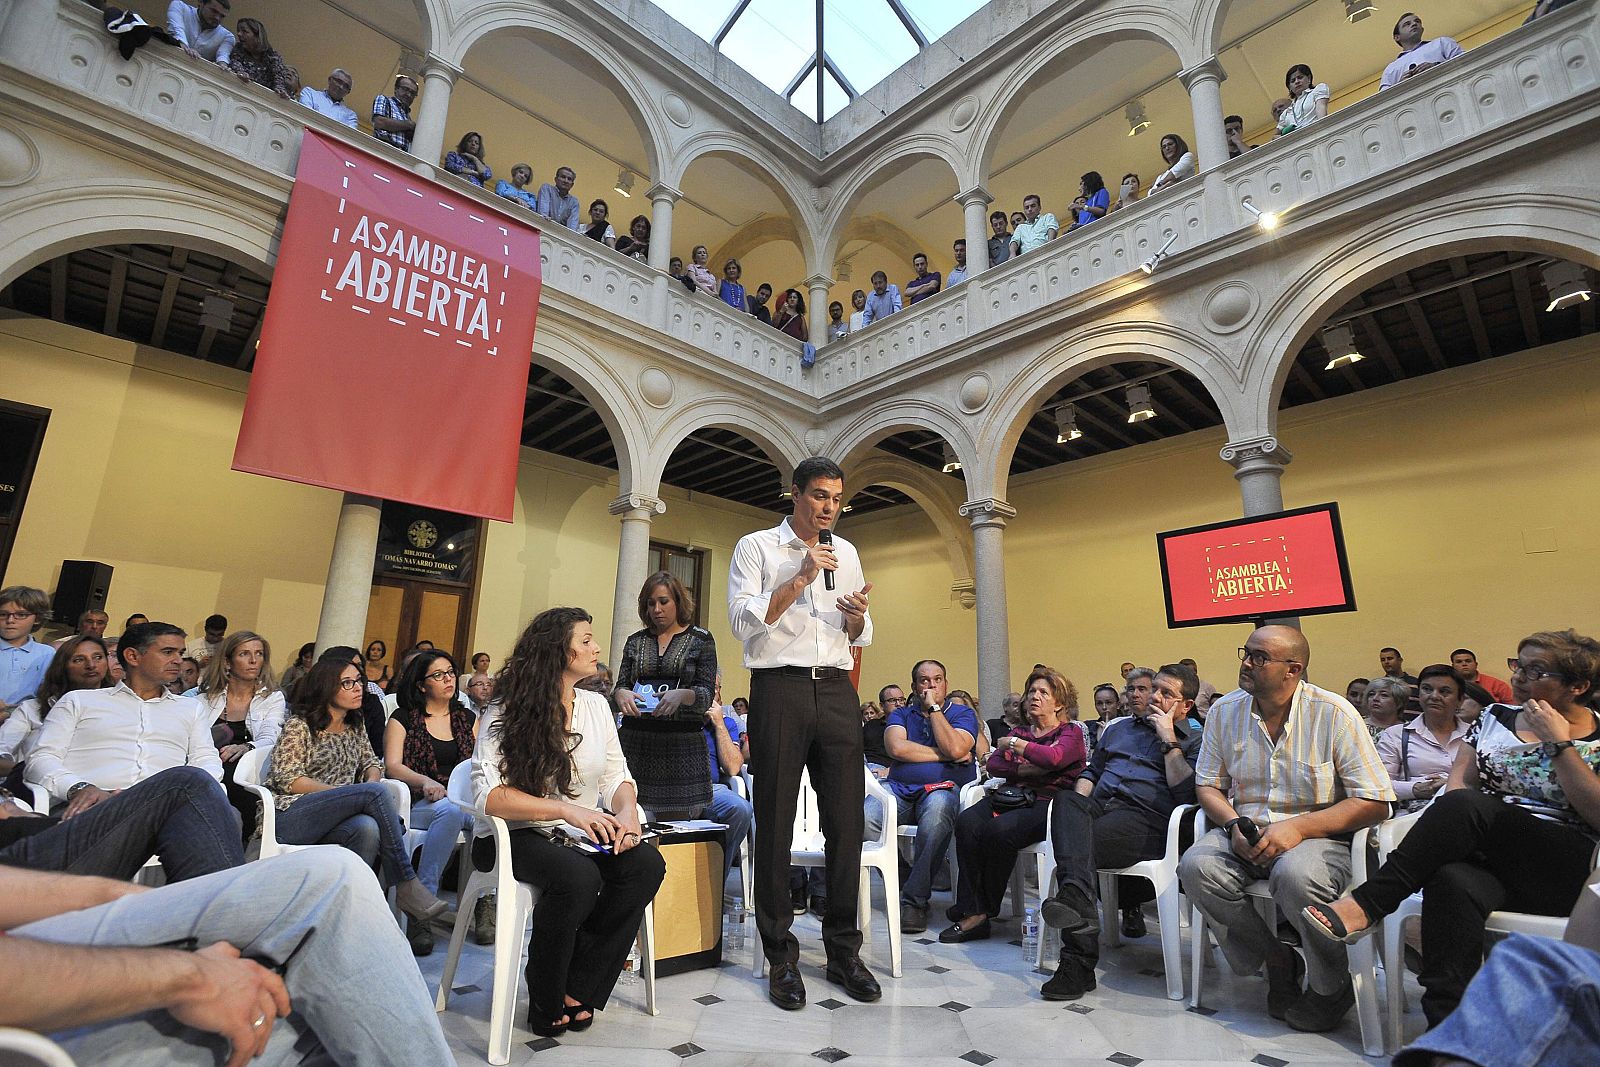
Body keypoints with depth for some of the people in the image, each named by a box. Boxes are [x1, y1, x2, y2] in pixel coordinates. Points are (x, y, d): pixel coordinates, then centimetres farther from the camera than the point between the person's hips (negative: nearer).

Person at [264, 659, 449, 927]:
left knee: (368, 828, -34)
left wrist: (371, 780, -6)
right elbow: (285, 779, -8)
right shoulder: (299, 725, 0)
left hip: (336, 819, 5)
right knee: (375, 792, -30)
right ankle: (406, 886, -28)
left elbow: (371, 763, 20)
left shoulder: (356, 727, 18)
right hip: (291, 815, -5)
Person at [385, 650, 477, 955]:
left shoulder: (468, 719, 19)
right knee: (450, 811, -38)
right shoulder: (403, 718, 9)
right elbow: (392, 766, -3)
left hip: (464, 800, 3)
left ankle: (485, 896, -20)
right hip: (418, 804, -3)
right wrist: (425, 781, -23)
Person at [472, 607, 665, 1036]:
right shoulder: (506, 713, -8)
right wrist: (567, 810, -28)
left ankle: (578, 991, -7)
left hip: (582, 835, 5)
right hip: (516, 836, -5)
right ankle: (546, 1003, -6)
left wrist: (626, 811, -15)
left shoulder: (596, 705, 7)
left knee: (647, 863, -23)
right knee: (579, 877, -34)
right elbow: (487, 793, -18)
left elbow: (617, 777, 8)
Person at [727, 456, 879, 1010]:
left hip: (837, 690, 4)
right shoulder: (756, 547, 3)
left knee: (847, 822, 5)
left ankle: (843, 951, 19)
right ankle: (781, 955, 17)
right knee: (776, 825, 3)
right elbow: (743, 622, -9)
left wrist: (857, 615, -2)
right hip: (780, 688, -4)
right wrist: (801, 578, -14)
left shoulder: (846, 553, 17)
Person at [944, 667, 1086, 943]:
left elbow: (1053, 757, -13)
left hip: (1047, 802, -5)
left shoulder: (1071, 733, 12)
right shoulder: (1019, 731, 27)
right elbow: (993, 765, 12)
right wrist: (1026, 769, -5)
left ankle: (982, 910, -19)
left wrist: (1014, 743, -2)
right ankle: (972, 912, -27)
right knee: (967, 822, -28)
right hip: (1012, 796, 5)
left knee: (999, 829, -34)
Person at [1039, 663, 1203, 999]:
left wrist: (1168, 739, -1)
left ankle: (1077, 963, -43)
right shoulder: (1119, 729, 32)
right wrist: (1081, 806, 11)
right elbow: (1091, 772, 33)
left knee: (1082, 843, -35)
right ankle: (1078, 900, -53)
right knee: (1066, 800, -35)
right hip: (1098, 806, 4)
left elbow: (1186, 793, -2)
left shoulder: (1194, 743, 16)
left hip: (1145, 818, -4)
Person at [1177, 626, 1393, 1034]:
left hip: (1318, 834, -3)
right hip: (1245, 834, 3)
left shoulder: (1333, 713, -9)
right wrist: (1234, 825, -11)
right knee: (1196, 866, -25)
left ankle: (1332, 985, -4)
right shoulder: (1224, 711, 2)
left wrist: (1298, 827, -21)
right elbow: (1207, 785, 9)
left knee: (1296, 876, -35)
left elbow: (1375, 801, -11)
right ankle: (1276, 960, 0)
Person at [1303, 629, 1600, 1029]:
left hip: (1567, 870, -3)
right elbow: (1457, 785, 10)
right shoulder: (1495, 718, 17)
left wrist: (1559, 743, -10)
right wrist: (1451, 834, -10)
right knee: (1453, 883, -36)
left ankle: (1365, 905, -35)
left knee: (1467, 806, -34)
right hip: (1489, 857, 3)